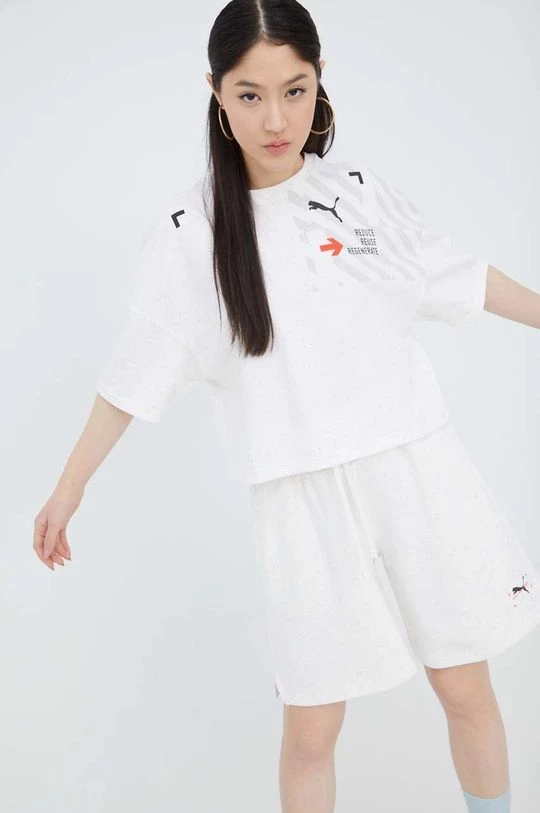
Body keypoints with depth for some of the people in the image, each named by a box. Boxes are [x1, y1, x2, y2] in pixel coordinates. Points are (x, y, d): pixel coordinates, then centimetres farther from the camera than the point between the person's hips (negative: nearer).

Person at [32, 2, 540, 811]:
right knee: (311, 732, 5)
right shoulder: (189, 231, -4)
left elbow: (459, 275, 13)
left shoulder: (360, 188, 1)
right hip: (304, 499, -1)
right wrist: (69, 488, 4)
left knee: (468, 692, 13)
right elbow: (136, 372, 1)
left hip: (418, 469, 2)